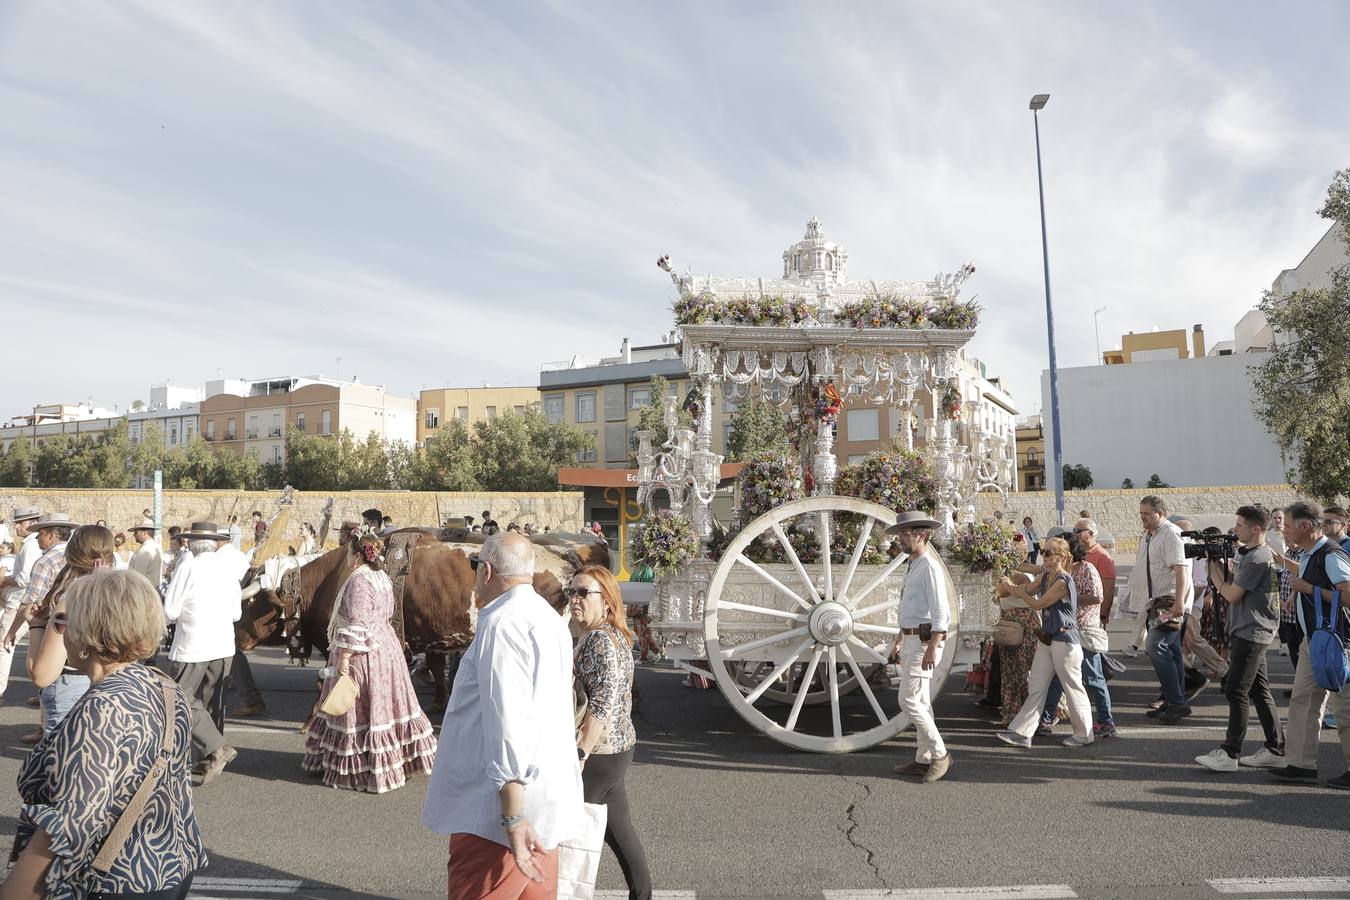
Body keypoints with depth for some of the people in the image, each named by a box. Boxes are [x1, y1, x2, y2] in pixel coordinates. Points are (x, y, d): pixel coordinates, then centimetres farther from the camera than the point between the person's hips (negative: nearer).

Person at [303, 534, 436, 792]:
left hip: (363, 654, -9)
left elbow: (356, 624, -23)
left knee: (360, 710, 2)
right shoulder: (382, 577, 9)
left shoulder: (359, 579, -18)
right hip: (386, 647, 9)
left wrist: (343, 658, -20)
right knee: (384, 705, 15)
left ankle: (360, 770, 12)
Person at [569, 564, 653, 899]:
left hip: (599, 755, -9)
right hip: (613, 750, 9)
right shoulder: (592, 636, 13)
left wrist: (579, 756, -26)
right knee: (619, 831, 16)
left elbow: (602, 704, -25)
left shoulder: (601, 640, -18)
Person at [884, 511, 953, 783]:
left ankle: (940, 754, 3)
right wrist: (897, 643, 25)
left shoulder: (929, 565, -14)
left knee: (909, 700, -10)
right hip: (911, 640, 10)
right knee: (921, 703, 12)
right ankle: (923, 760, 19)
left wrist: (932, 648, -25)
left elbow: (941, 612, -20)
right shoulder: (913, 566, 17)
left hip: (925, 641, -10)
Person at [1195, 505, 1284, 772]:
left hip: (1251, 633, -10)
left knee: (1236, 691, -7)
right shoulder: (1250, 554, 14)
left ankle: (1229, 754, -3)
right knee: (1259, 691, 14)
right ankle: (1275, 750, 21)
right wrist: (1220, 568, 4)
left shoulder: (1256, 559, -18)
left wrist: (1214, 572, -1)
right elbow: (1232, 585, 16)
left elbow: (1232, 594, -15)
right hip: (1249, 633, 10)